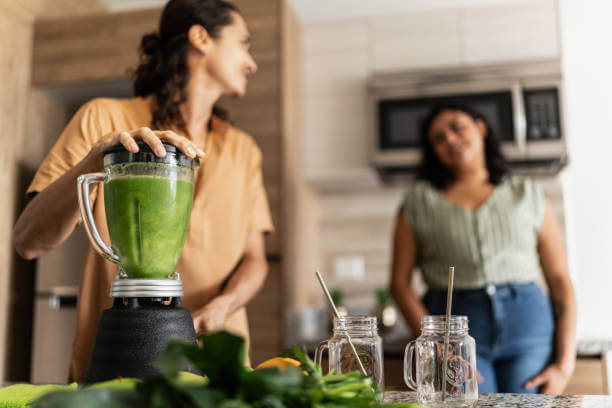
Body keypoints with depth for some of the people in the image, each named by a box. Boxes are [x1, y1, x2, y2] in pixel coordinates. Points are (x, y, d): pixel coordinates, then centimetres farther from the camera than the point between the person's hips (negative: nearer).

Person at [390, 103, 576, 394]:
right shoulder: (419, 201, 10)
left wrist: (565, 363, -1)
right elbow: (399, 282, 4)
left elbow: (560, 280, 8)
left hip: (528, 323, 1)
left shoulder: (528, 195, 13)